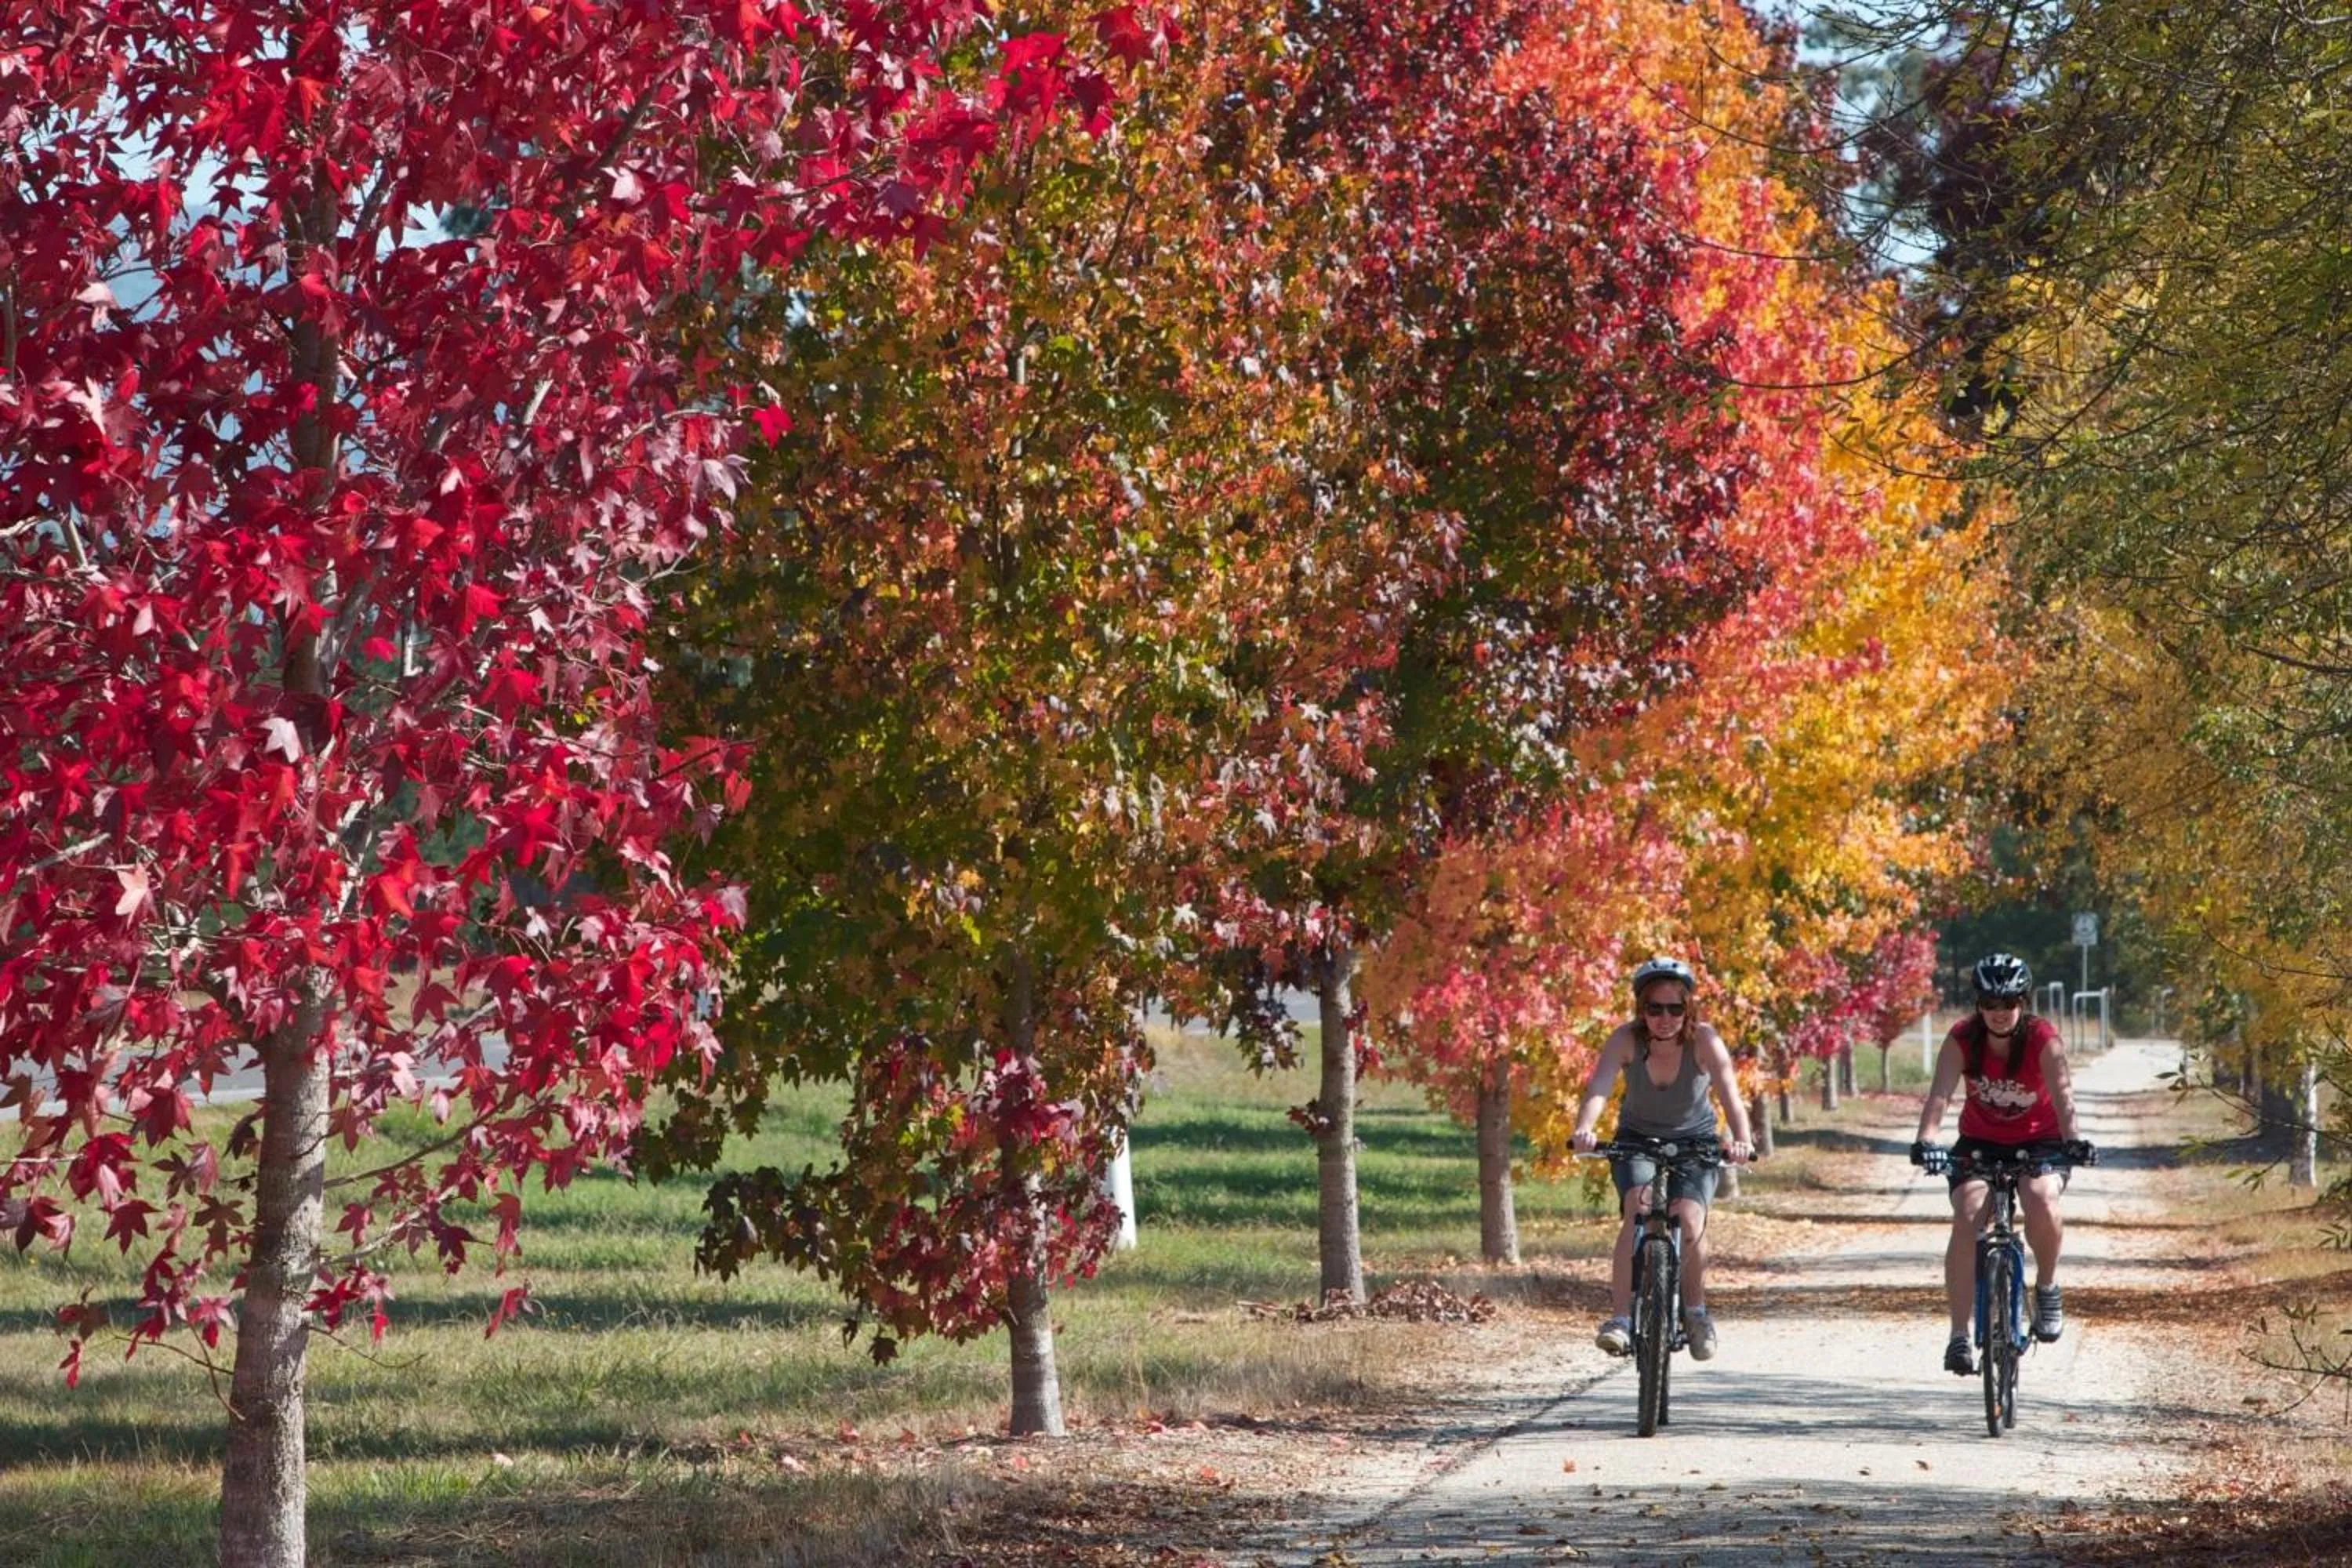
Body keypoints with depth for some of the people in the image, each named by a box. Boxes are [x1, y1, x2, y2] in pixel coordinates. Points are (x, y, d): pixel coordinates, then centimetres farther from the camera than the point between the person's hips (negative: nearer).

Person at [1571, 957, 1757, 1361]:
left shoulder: (1704, 1041, -25)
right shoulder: (1625, 1040, -23)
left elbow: (1730, 1095, -37)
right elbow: (1598, 1088, -38)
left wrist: (1742, 1140, -57)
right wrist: (1584, 1130, -58)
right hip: (1636, 1138, 0)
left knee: (1689, 1221, -22)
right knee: (1638, 1209, -27)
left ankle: (1695, 1309, 6)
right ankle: (1620, 1317, -31)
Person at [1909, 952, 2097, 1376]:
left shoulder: (2044, 1039, -20)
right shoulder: (1961, 1040, -17)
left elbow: (2062, 1093, -34)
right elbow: (1940, 1093, -29)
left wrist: (2072, 1140, -52)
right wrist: (1926, 1140, -48)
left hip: (2038, 1141, -1)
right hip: (1980, 1140, 1)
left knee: (2042, 1204, -31)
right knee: (1967, 1219, -22)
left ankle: (2047, 1285, -1)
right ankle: (1959, 1336, -18)